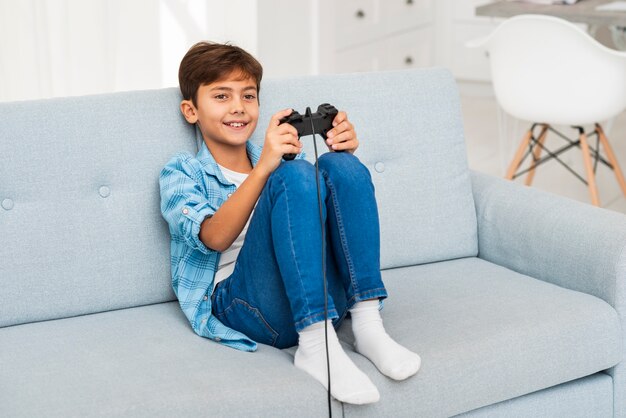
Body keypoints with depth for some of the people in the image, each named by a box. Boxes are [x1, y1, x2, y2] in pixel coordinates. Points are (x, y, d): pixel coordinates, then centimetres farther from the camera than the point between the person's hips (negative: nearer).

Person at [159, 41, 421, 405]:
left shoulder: (278, 159, 25)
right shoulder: (182, 174, 11)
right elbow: (214, 238, -11)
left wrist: (343, 153, -6)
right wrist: (263, 167, -23)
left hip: (323, 300, 4)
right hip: (240, 303, -4)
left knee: (339, 166, -15)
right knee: (294, 174, -26)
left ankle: (367, 324, -23)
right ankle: (315, 346, -33)